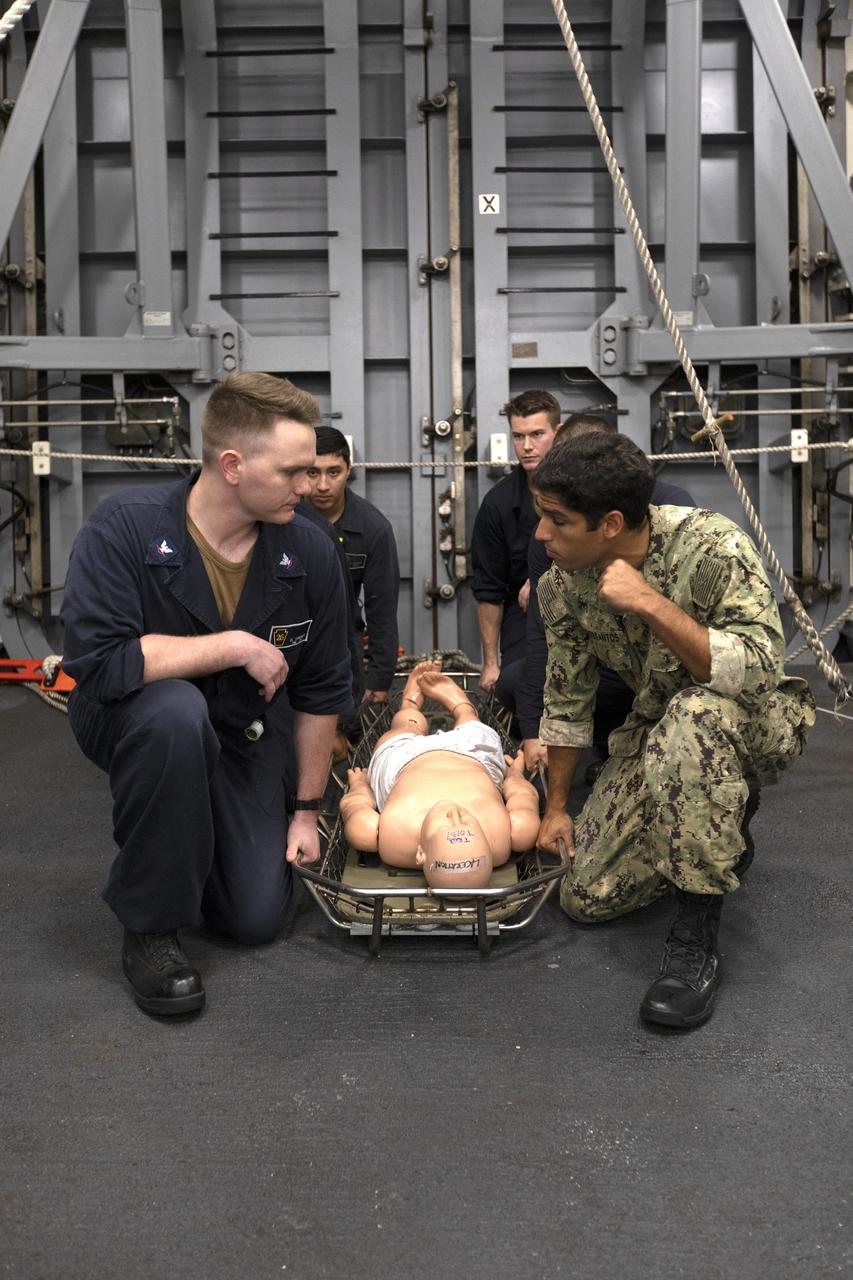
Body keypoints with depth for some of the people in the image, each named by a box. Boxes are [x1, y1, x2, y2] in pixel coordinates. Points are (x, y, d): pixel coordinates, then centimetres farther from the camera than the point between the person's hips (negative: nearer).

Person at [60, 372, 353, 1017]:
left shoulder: (311, 551, -14)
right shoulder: (125, 527, -25)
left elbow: (322, 690, -3)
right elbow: (96, 661, -36)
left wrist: (306, 809, 0)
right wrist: (237, 646, -31)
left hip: (246, 737, 4)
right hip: (132, 719, -3)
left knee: (258, 919, -4)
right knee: (177, 710, -40)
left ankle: (194, 828, 31)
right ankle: (151, 925, -18)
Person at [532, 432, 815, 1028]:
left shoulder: (711, 546, -27)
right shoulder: (561, 587, -10)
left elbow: (759, 673, -35)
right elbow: (568, 702, 3)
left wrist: (650, 603, -40)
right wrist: (557, 807, 9)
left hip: (755, 726, -5)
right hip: (660, 729, 6)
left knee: (692, 715, -42)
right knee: (587, 897, -4)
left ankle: (697, 940, -27)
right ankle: (726, 827, 22)